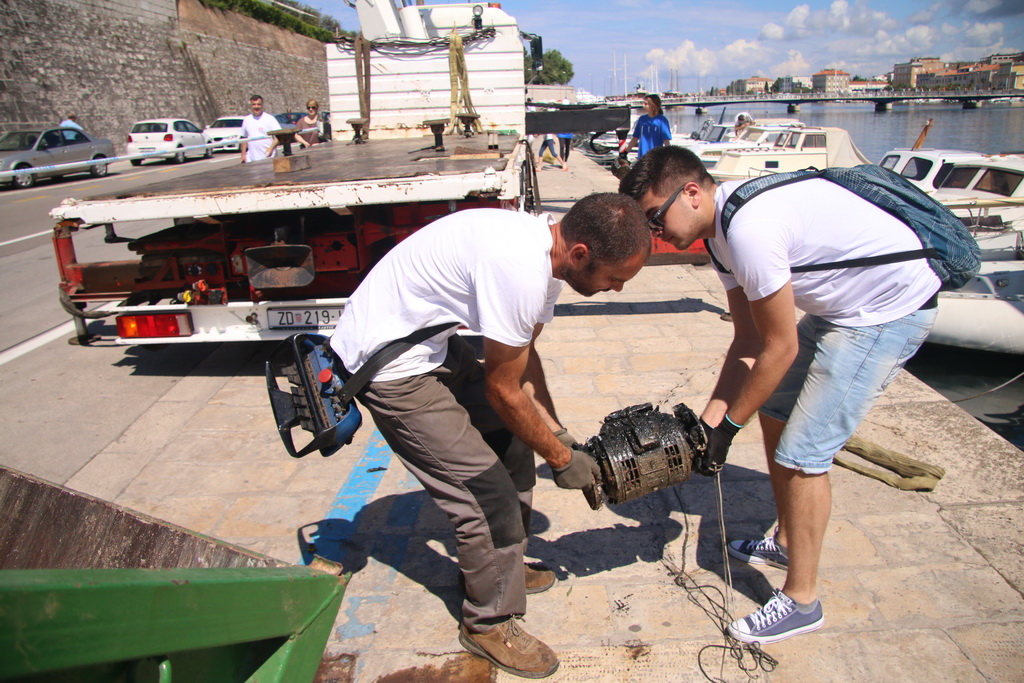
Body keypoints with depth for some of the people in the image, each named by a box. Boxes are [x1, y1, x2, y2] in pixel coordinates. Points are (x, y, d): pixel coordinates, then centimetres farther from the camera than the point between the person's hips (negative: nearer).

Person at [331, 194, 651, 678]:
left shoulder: (545, 251, 0)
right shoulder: (521, 271, -31)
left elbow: (523, 355, 11)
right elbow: (503, 390, -20)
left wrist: (556, 432, 8)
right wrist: (560, 458, -6)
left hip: (431, 342, 10)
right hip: (388, 363, -10)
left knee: (513, 442, 15)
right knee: (486, 491, -7)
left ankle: (502, 568, 34)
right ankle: (489, 623, 16)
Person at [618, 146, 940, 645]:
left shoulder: (748, 228, -29)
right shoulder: (723, 225, 2)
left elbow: (779, 349, -22)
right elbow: (748, 341, 2)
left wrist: (728, 424, -11)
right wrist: (709, 418, -2)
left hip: (890, 308, -10)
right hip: (842, 307, 10)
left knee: (801, 453, -8)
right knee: (774, 409, 16)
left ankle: (801, 601, 10)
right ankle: (787, 542, 35)